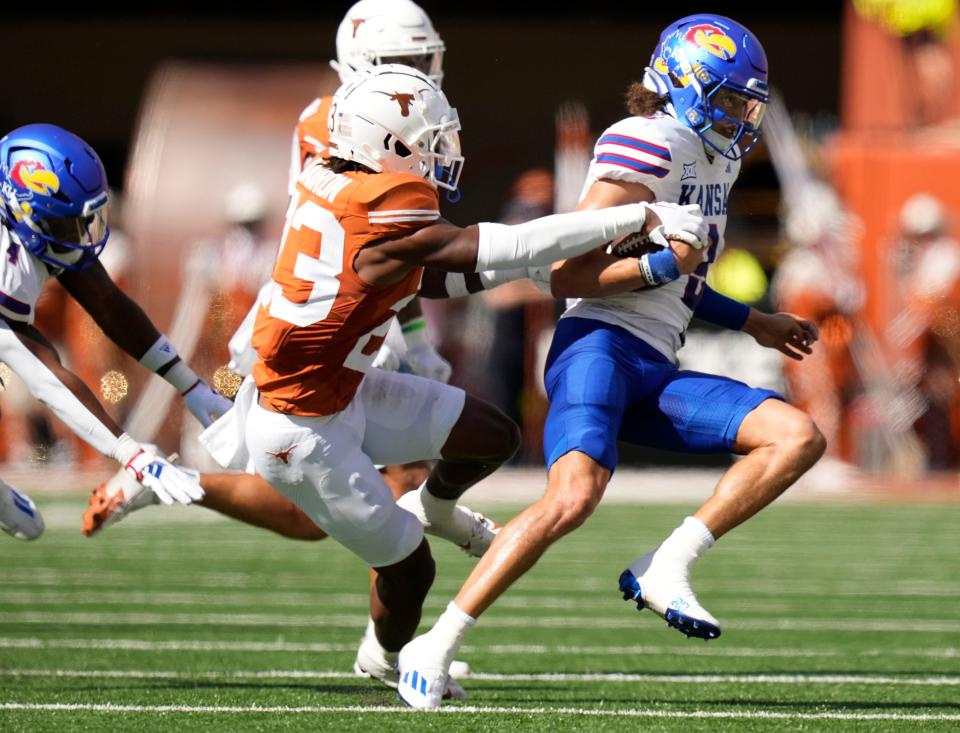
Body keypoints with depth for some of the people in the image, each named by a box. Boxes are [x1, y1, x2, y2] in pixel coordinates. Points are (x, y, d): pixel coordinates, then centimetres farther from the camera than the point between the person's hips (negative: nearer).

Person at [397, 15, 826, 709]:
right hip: (601, 346, -9)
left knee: (798, 438, -6)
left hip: (655, 376, 9)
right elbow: (568, 275, -11)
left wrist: (753, 323, 29)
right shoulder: (650, 144, -7)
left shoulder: (717, 157, 22)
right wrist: (665, 263, -17)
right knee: (574, 497, -30)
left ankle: (664, 568, -11)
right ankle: (435, 649, -24)